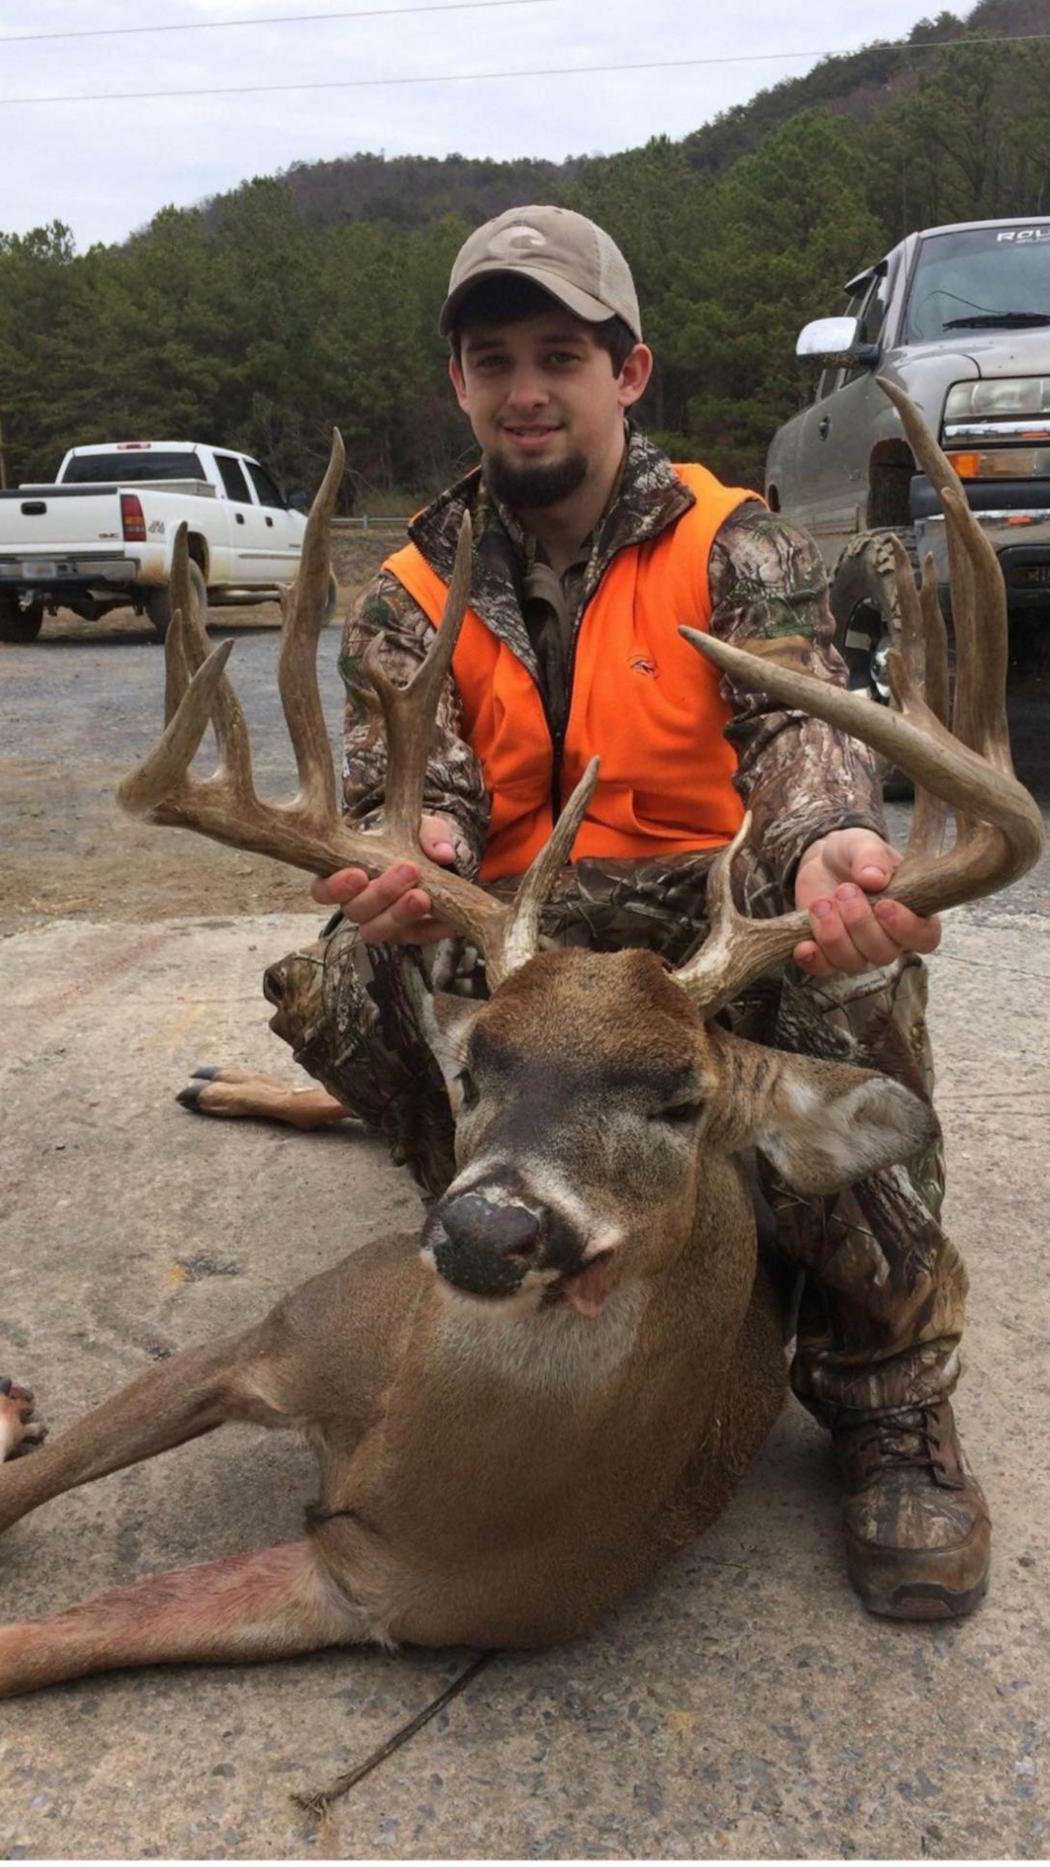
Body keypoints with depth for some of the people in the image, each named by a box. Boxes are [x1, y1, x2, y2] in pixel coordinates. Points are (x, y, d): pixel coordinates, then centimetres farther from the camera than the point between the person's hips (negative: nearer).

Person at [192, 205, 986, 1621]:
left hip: (713, 926, -1)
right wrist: (415, 849, -38)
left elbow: (796, 724, -17)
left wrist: (824, 846, -44)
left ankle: (892, 1403, -16)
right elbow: (404, 767, -10)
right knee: (332, 989, -27)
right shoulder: (416, 596, 7)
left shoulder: (733, 549, 2)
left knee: (853, 965, -34)